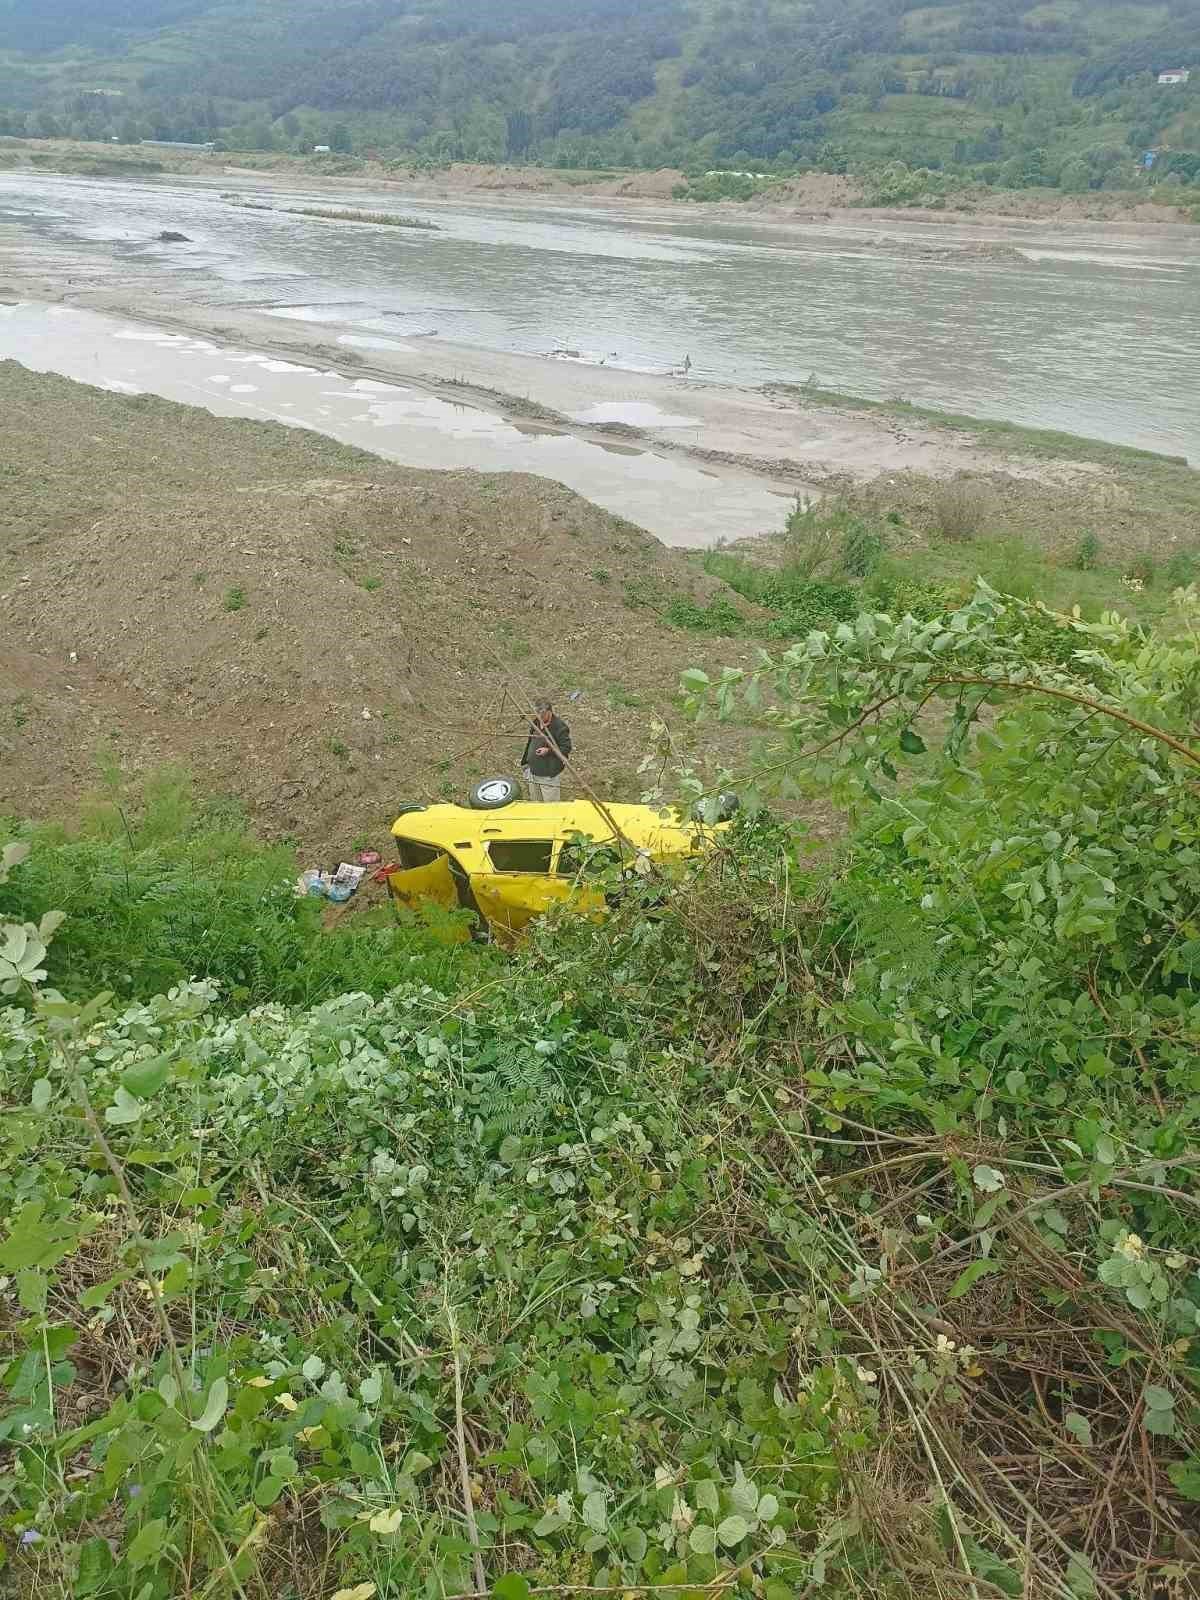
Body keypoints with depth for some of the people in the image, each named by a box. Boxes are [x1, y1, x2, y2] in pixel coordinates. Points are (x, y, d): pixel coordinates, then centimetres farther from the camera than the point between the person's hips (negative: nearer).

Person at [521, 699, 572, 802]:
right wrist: (525, 762, 20)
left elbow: (566, 748, -16)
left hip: (550, 775, -7)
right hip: (533, 773, 7)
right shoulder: (535, 723, 6)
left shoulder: (560, 727, -17)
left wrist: (549, 751, -26)